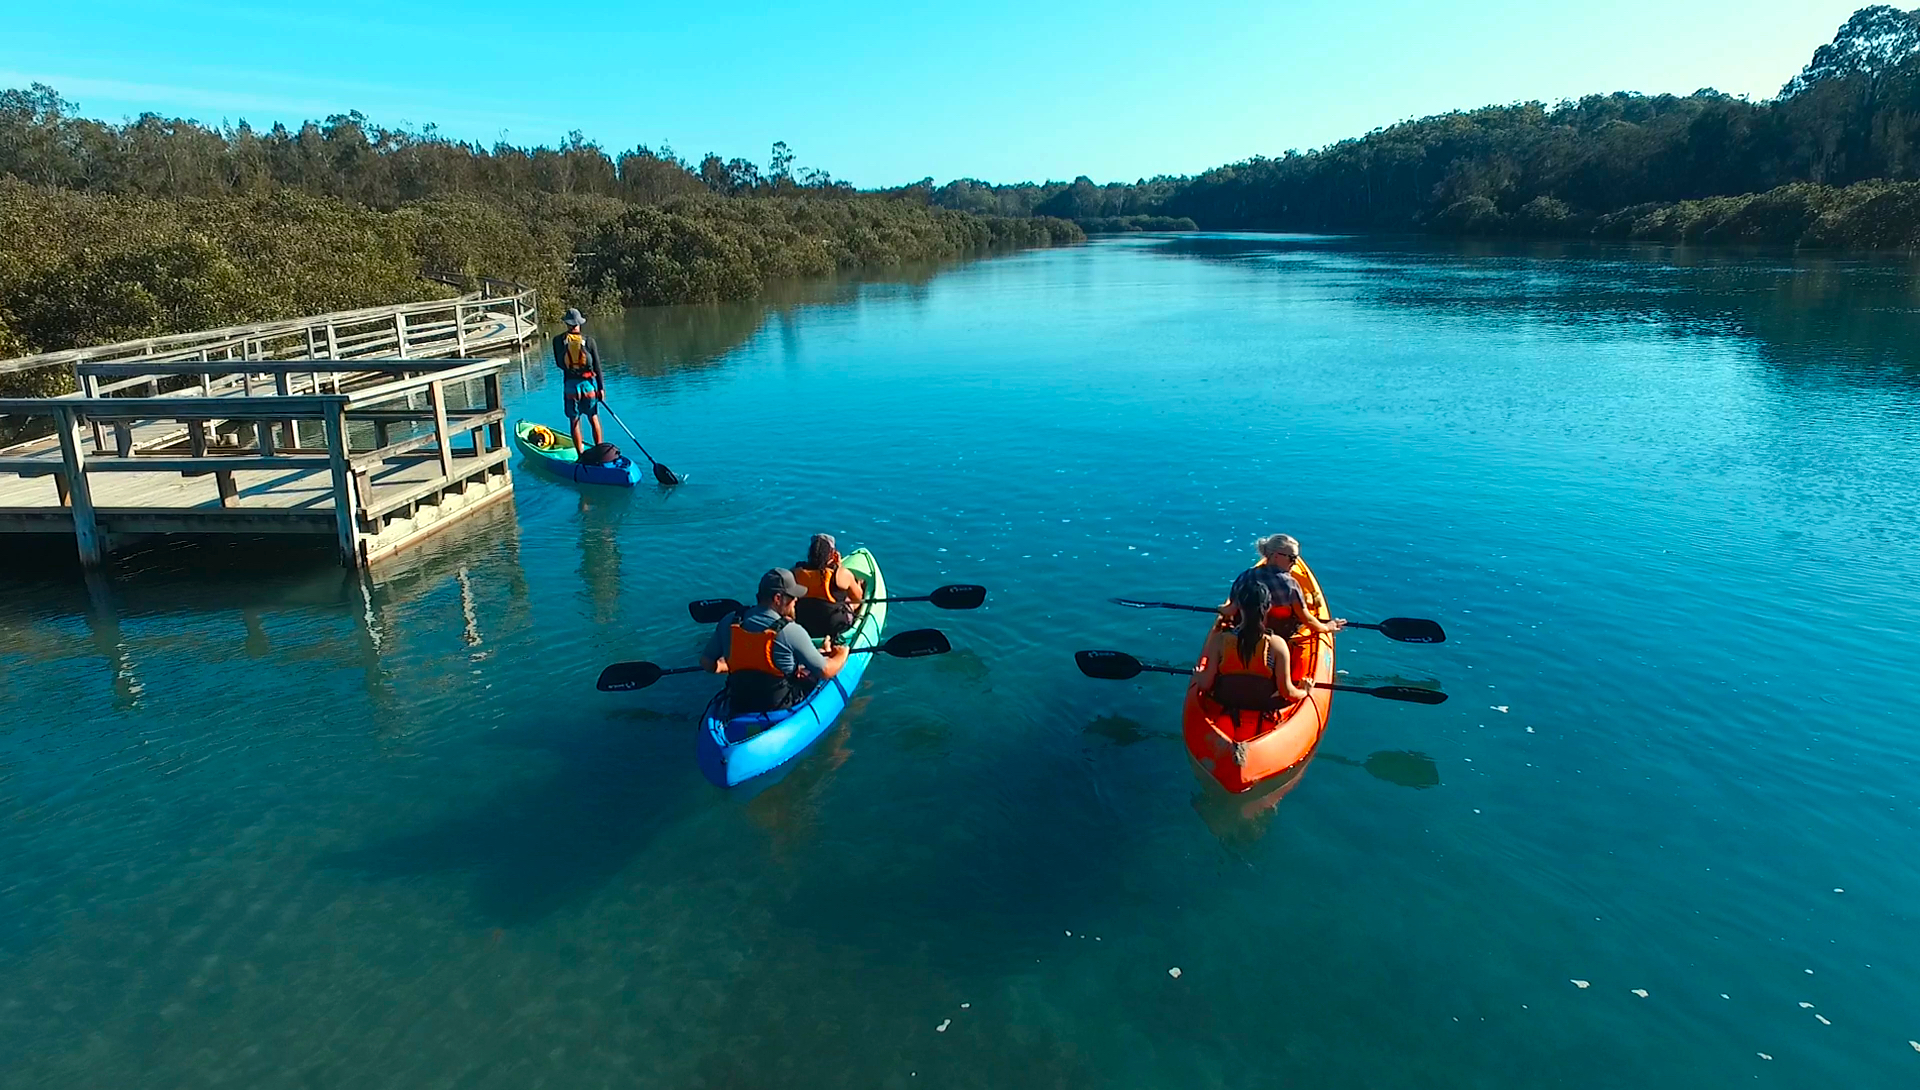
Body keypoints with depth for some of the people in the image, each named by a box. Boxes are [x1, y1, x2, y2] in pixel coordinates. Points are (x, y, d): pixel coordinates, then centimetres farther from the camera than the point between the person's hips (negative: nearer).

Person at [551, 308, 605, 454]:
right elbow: (597, 366, -4)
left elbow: (558, 364, 6)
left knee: (574, 421, 8)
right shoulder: (589, 340, -6)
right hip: (589, 383, 0)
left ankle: (581, 455, 11)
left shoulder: (558, 340, -4)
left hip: (571, 384, 0)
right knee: (594, 418, 12)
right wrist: (601, 387, 1)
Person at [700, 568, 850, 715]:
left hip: (737, 708, 5)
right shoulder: (792, 631, -21)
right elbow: (825, 672, -14)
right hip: (780, 708, -5)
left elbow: (706, 662, 3)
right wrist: (842, 655, 8)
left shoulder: (728, 624, -7)